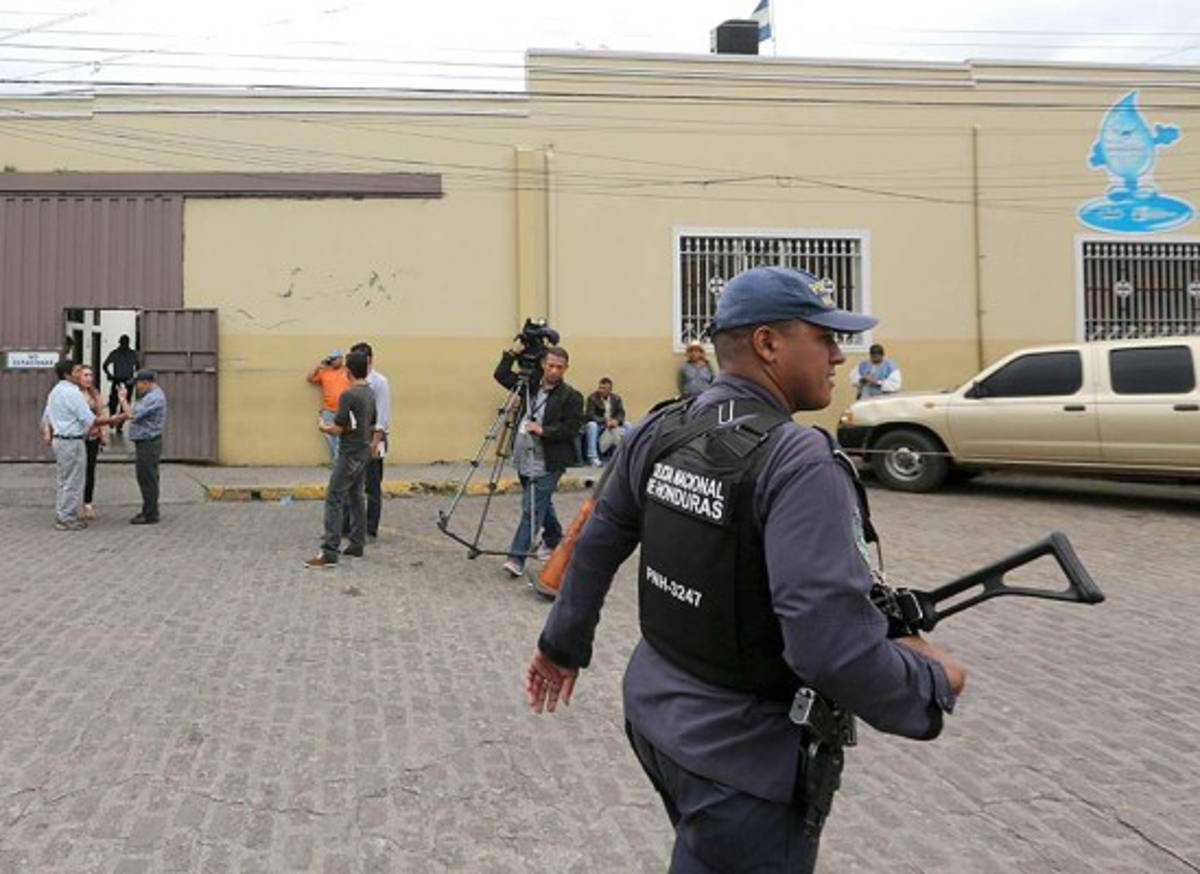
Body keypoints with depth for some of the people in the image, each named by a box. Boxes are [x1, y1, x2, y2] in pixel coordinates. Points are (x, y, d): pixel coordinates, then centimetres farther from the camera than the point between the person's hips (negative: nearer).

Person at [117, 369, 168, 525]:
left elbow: (132, 415, -21)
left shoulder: (154, 398, -19)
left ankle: (150, 515, 1)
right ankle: (148, 511, 24)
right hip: (144, 443, 11)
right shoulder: (148, 395, 16)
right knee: (145, 478, 16)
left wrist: (123, 399, -7)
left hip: (149, 443, -11)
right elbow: (131, 413, 20)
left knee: (148, 479, -5)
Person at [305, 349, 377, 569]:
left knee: (334, 500, -8)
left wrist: (323, 426, 3)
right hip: (364, 452, 9)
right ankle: (357, 545, 20)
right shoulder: (370, 393, 9)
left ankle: (329, 553, -11)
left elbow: (338, 429, -18)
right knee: (355, 498, 16)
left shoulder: (348, 395, -18)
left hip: (349, 455, -9)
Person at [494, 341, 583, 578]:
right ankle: (553, 540, 38)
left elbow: (572, 429, -13)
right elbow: (501, 375, 12)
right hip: (525, 459, 6)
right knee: (541, 504, 20)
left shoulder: (571, 397, -7)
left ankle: (517, 556, -7)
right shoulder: (531, 385, 9)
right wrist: (512, 353, -1)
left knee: (532, 508, -9)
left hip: (547, 463, -6)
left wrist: (543, 430, -22)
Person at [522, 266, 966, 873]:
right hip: (741, 751, -7)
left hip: (656, 710, 8)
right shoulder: (800, 462, -25)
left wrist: (563, 645, 23)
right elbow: (833, 644, -32)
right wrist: (932, 684, -13)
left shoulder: (658, 432, -2)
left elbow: (597, 544, 9)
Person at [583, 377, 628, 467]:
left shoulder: (616, 398, 5)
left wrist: (616, 421, -24)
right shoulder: (592, 397, -10)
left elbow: (621, 414, -1)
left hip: (612, 424, 5)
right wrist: (605, 422, -30)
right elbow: (590, 415, -18)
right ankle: (593, 457, -38)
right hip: (596, 424, -4)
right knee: (592, 425, -36)